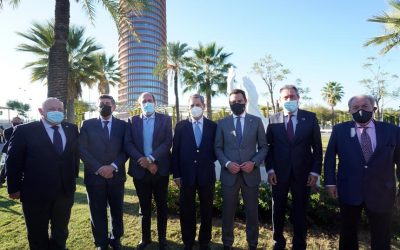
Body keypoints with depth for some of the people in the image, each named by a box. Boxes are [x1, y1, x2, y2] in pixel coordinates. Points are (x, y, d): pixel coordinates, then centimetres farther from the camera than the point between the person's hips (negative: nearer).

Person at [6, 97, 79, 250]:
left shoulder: (71, 129, 3)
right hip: (35, 192, -3)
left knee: (61, 232, 22)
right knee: (38, 235, 17)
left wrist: (74, 176, 7)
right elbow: (13, 161, -6)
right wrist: (14, 188, -5)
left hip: (65, 191, 4)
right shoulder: (24, 130, -9)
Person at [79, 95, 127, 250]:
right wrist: (98, 168, -12)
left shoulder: (122, 125, 5)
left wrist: (113, 166, -14)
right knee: (97, 211, 9)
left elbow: (126, 150, 0)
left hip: (116, 175, 1)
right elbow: (82, 150, -3)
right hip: (94, 175, -1)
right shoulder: (87, 124, 4)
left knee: (117, 210, 12)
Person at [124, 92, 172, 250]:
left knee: (161, 205, 11)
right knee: (144, 206, 14)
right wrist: (144, 161, -16)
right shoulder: (132, 121, 6)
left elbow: (168, 142, -9)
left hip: (160, 169, -1)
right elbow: (128, 144, -4)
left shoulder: (165, 119, 2)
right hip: (140, 169, 1)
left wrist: (150, 158, -19)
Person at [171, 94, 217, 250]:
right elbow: (175, 151, 0)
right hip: (186, 174, 0)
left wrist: (209, 161, -6)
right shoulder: (181, 126, 1)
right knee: (186, 211, 12)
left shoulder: (213, 126, 1)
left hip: (207, 174, 0)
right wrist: (176, 174, -3)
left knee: (206, 210, 13)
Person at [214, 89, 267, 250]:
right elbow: (218, 148, 5)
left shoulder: (256, 121, 4)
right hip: (229, 174, 0)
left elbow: (263, 147, 4)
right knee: (228, 211, 11)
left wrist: (254, 162, -12)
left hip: (251, 173, 0)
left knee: (252, 211, 12)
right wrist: (227, 163, -12)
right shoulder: (222, 123, 5)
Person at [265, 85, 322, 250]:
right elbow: (268, 147, 1)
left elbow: (317, 147, 1)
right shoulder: (273, 120, 1)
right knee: (278, 209, 13)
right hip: (279, 172, 1)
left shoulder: (310, 118, 0)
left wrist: (315, 171, -5)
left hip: (303, 172, 0)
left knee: (300, 210, 11)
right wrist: (270, 169, -7)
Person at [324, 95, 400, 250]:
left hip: (381, 193, 0)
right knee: (348, 232, 18)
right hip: (349, 191, 0)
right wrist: (330, 182, -4)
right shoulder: (339, 130, -1)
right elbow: (329, 157, 2)